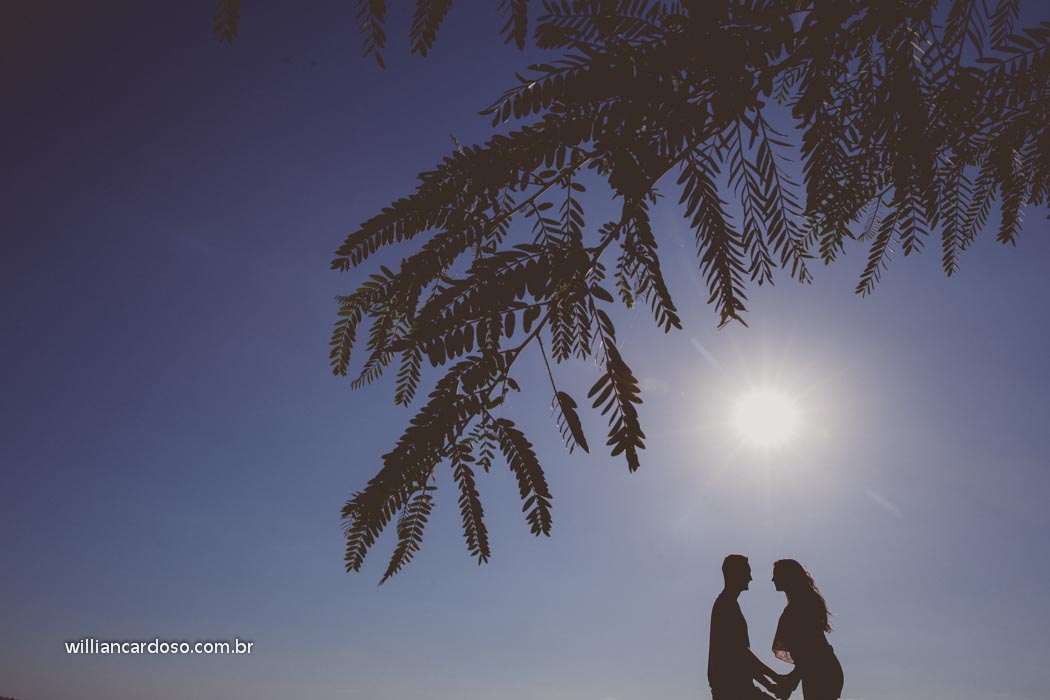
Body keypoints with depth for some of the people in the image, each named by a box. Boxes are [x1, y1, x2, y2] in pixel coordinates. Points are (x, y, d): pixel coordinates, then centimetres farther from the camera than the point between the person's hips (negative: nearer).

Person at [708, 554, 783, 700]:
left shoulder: (725, 603, 21)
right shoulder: (727, 604, -10)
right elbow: (740, 651, -17)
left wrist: (768, 684, 21)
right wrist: (774, 675, -11)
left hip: (735, 685, 9)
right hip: (731, 684, -9)